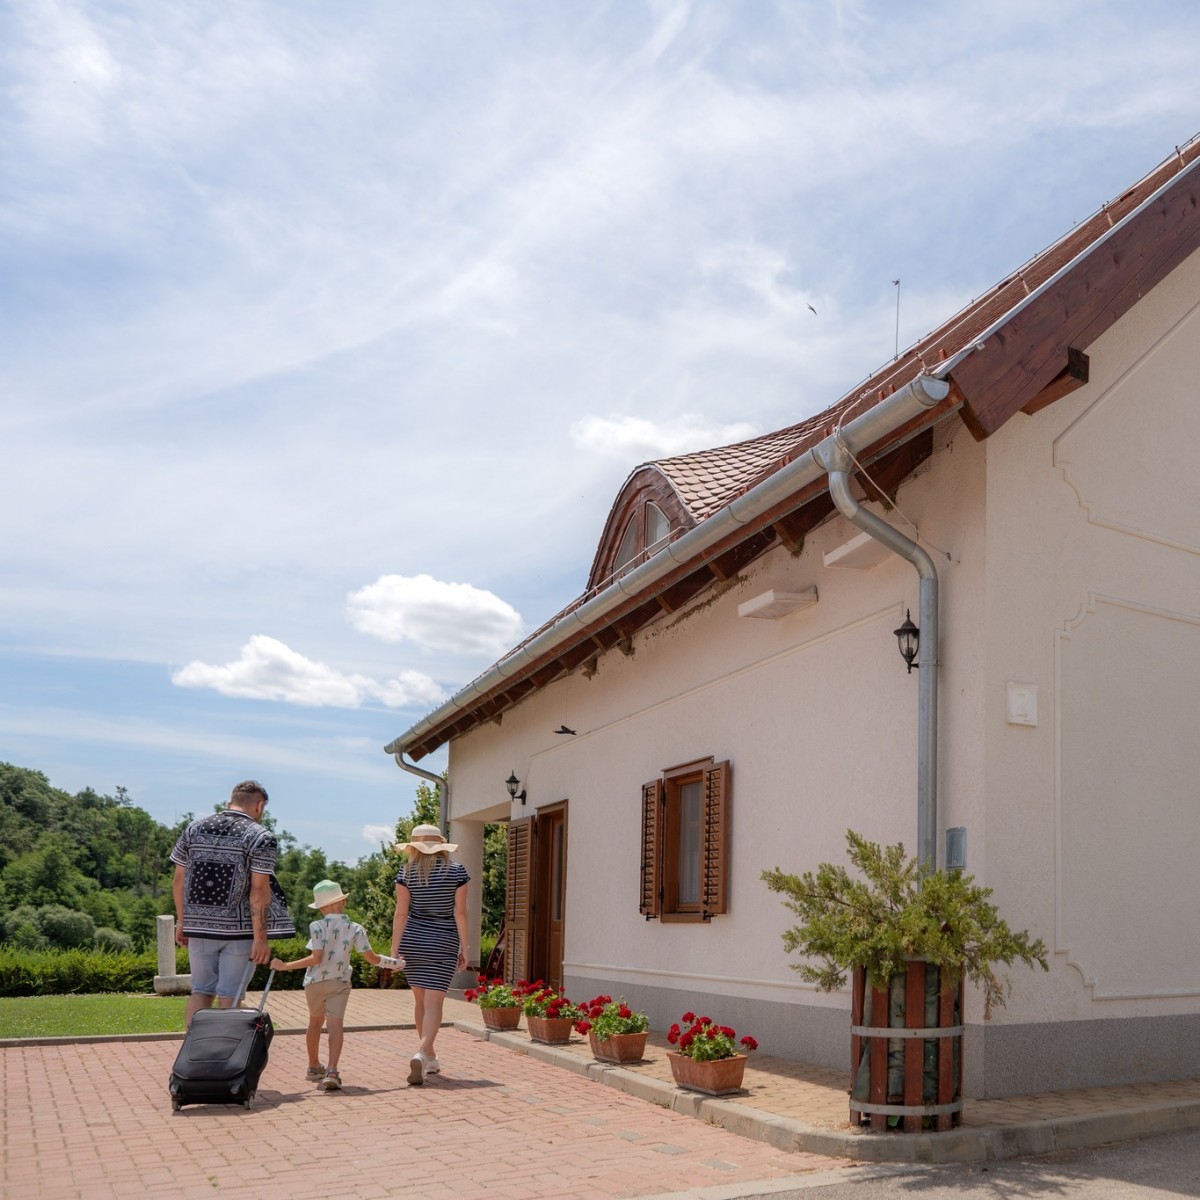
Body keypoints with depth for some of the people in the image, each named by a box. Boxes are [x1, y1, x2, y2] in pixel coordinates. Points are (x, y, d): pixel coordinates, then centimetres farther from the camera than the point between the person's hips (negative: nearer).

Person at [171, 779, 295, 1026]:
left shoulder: (194, 829, 7)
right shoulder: (260, 837, -8)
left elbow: (179, 881, 8)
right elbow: (259, 889, -15)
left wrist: (182, 921, 16)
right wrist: (261, 937, -14)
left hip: (199, 925, 4)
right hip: (239, 929, -4)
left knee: (201, 991, 15)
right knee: (230, 997, 3)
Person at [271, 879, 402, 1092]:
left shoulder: (317, 927, -9)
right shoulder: (355, 929, -3)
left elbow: (317, 958, -18)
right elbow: (371, 957, -4)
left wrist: (285, 966, -14)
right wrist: (393, 962, 12)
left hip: (315, 981, 1)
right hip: (340, 983, 0)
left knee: (315, 1021, 20)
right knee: (335, 1024, -6)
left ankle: (314, 1067, 39)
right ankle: (331, 1072, -26)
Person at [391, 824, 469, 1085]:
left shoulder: (406, 872, -1)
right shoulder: (457, 871, -2)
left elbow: (401, 913, -4)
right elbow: (460, 912, -4)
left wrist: (394, 950, 0)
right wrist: (464, 948, 1)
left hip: (412, 941, 2)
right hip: (443, 944, -2)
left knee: (420, 1000, 16)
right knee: (434, 1003, -4)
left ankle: (430, 1058, 26)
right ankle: (421, 1054, -25)